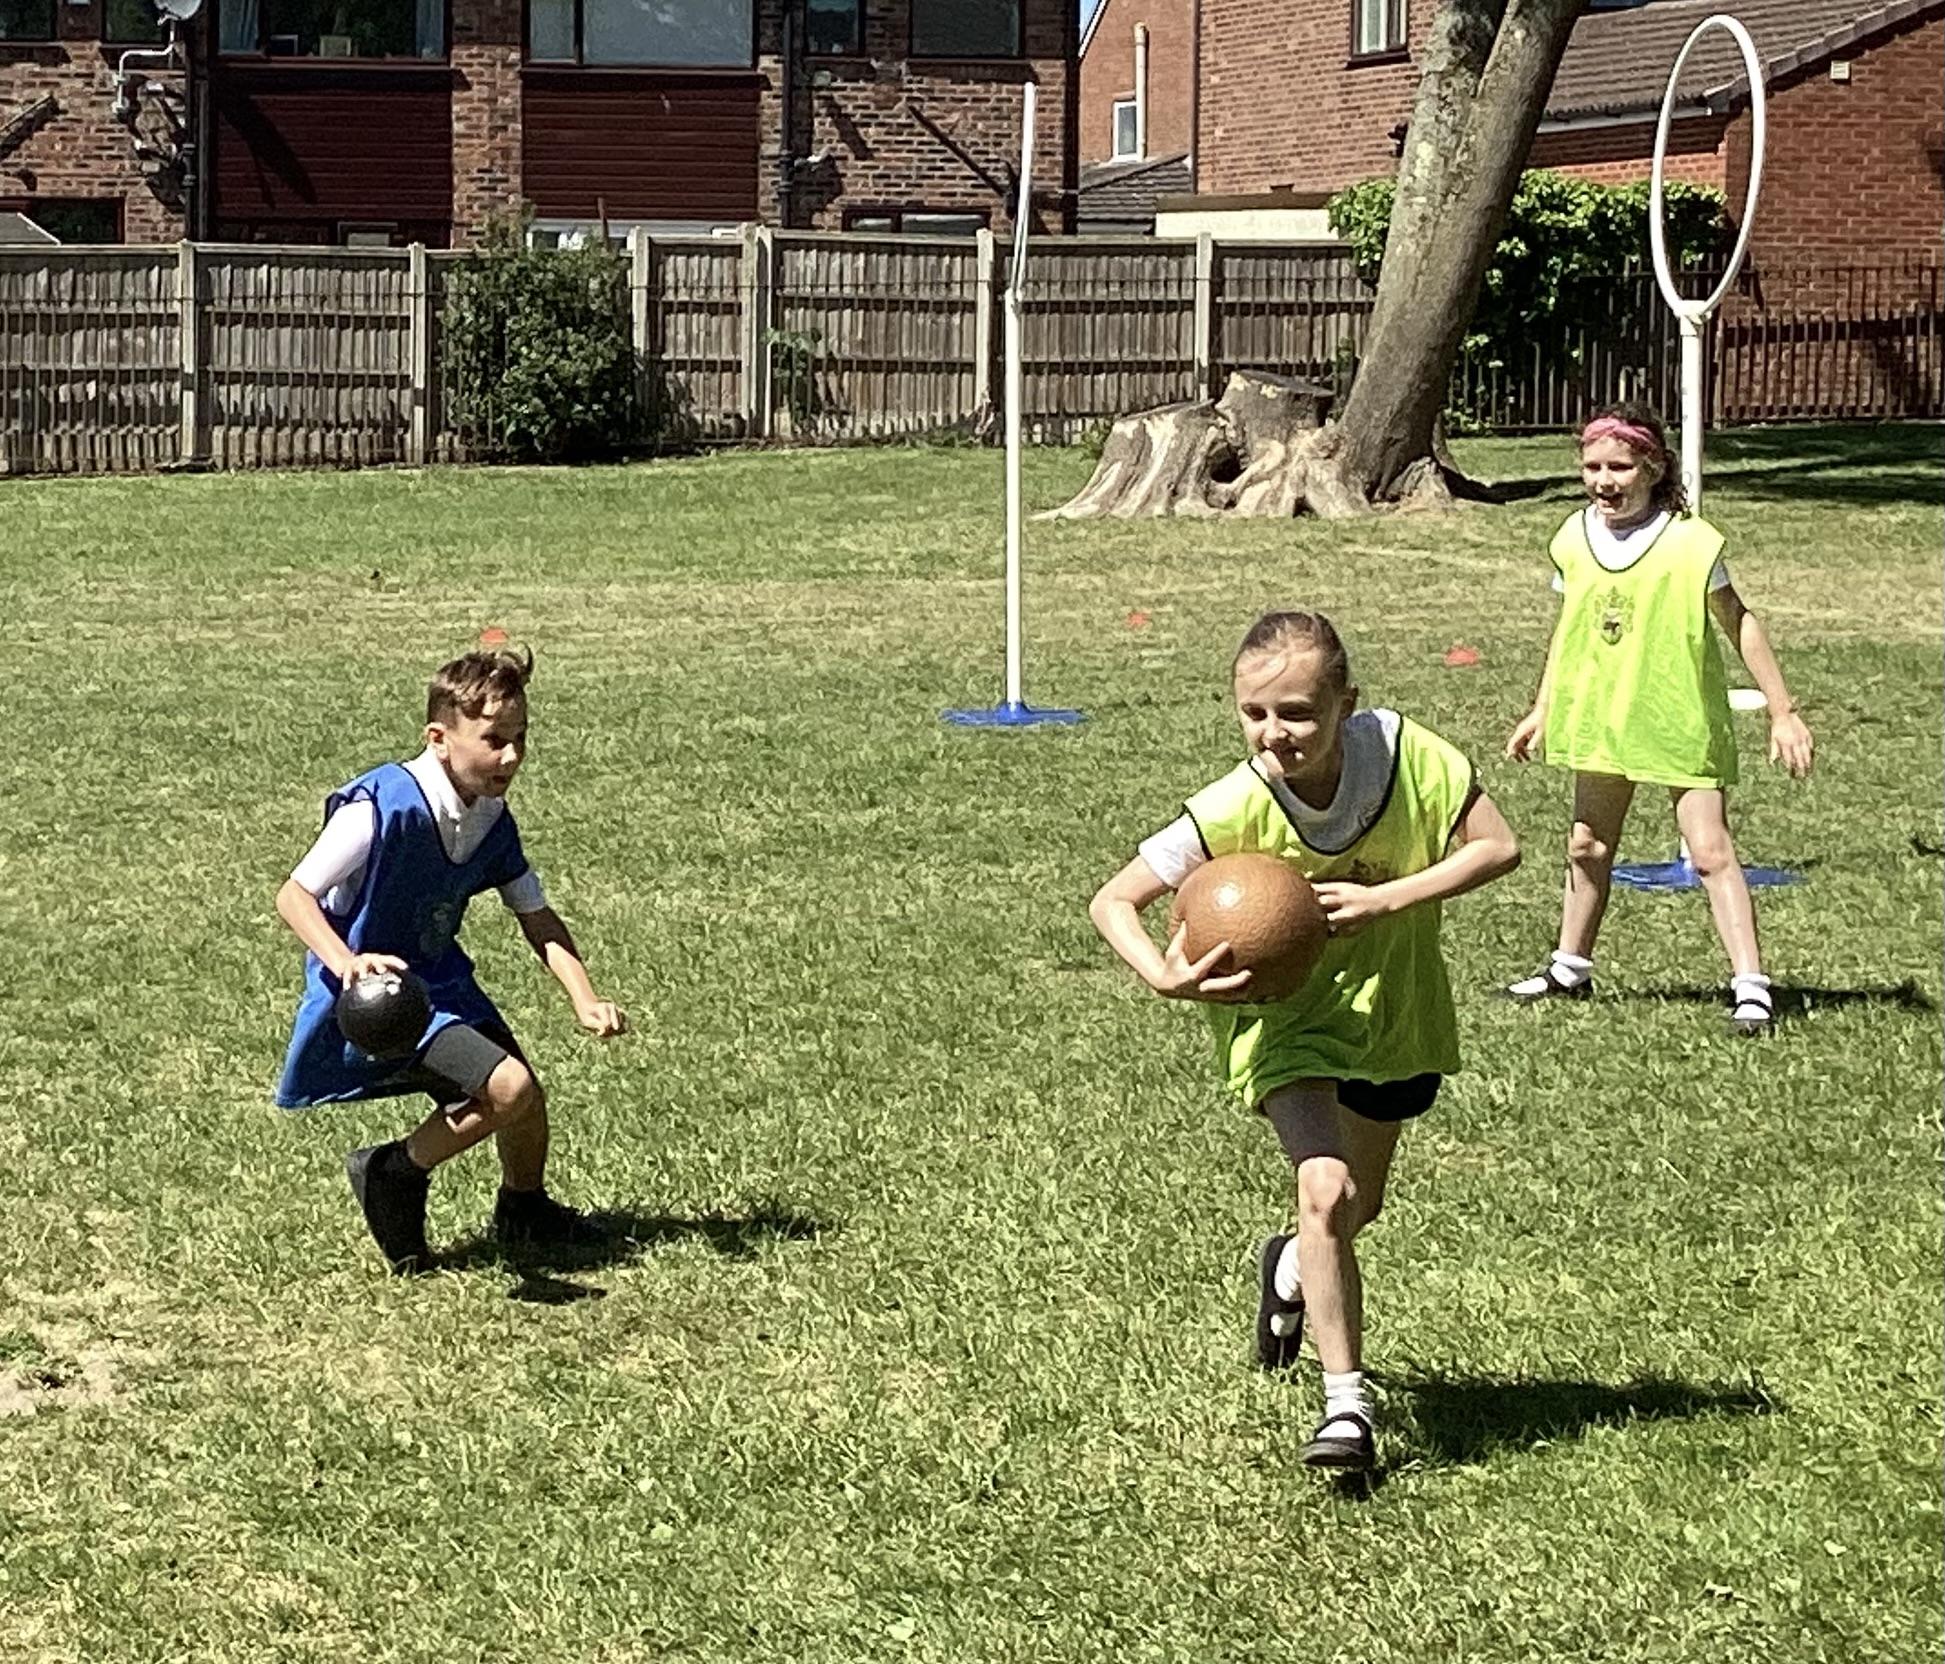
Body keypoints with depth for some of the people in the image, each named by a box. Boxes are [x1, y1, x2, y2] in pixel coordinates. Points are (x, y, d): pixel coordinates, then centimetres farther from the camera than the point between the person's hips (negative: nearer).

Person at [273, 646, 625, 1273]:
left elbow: (538, 919, 7)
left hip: (441, 982, 8)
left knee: (525, 1102, 14)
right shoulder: (384, 808, -23)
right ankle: (394, 1173, -1)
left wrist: (585, 998, -8)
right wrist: (347, 962, -39)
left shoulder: (492, 820, 1)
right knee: (507, 1086, -23)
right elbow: (294, 895, -22)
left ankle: (524, 1210, 45)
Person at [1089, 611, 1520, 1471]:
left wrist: (1385, 900, -29)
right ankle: (1346, 1402, -13)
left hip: (1395, 1007, 3)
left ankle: (1293, 1268, 57)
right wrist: (1165, 976, -39)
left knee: (1361, 1202, 21)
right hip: (1283, 1016, -3)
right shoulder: (1233, 811, -27)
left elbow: (1497, 846, -17)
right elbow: (1112, 900, -19)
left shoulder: (1405, 754, -23)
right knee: (1326, 1189, -24)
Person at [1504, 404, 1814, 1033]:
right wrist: (1542, 710, 17)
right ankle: (1570, 967, 35)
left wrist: (1782, 712, -6)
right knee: (1587, 845, 17)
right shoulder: (1574, 539, -1)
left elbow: (1739, 624, -6)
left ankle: (1751, 986, -12)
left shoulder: (1690, 542, -14)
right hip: (1602, 718, 5)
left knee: (1710, 850, -11)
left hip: (1682, 723, -5)